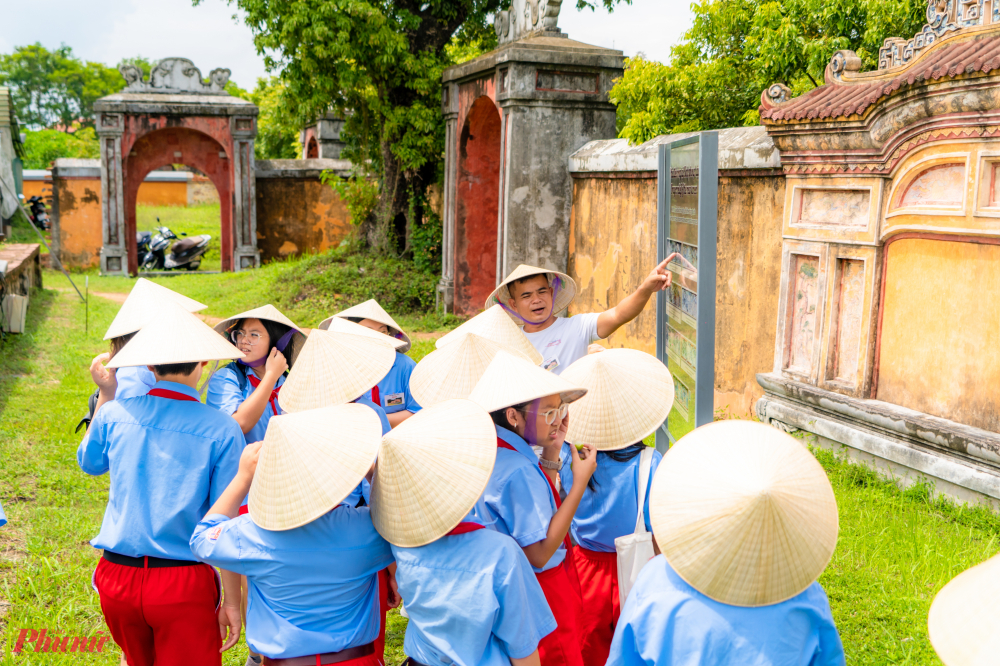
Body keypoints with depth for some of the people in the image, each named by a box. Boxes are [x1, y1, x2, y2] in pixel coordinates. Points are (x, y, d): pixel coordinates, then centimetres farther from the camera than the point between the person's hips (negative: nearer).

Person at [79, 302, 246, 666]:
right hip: (184, 584, -3)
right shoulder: (221, 430, -11)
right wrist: (232, 601, -3)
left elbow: (89, 462, 20)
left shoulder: (114, 414, -3)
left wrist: (105, 395, 25)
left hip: (116, 578, 4)